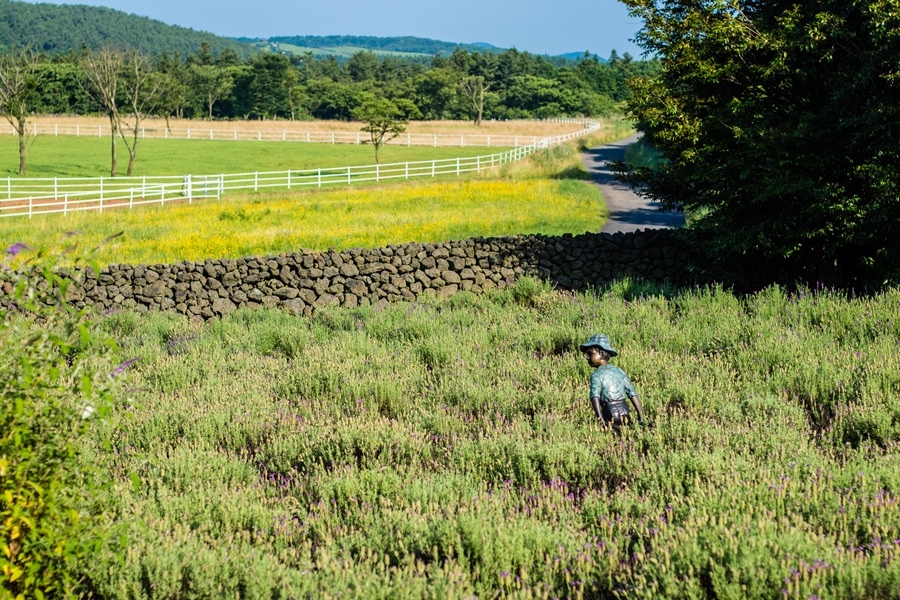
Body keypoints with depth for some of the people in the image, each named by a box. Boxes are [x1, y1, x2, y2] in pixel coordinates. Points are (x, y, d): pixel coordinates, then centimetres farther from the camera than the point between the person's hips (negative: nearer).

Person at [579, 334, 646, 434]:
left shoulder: (596, 375, -3)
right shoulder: (619, 371, 14)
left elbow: (595, 397, -20)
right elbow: (633, 394, 11)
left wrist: (601, 419, -28)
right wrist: (641, 418, 12)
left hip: (611, 416, -6)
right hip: (626, 413, 6)